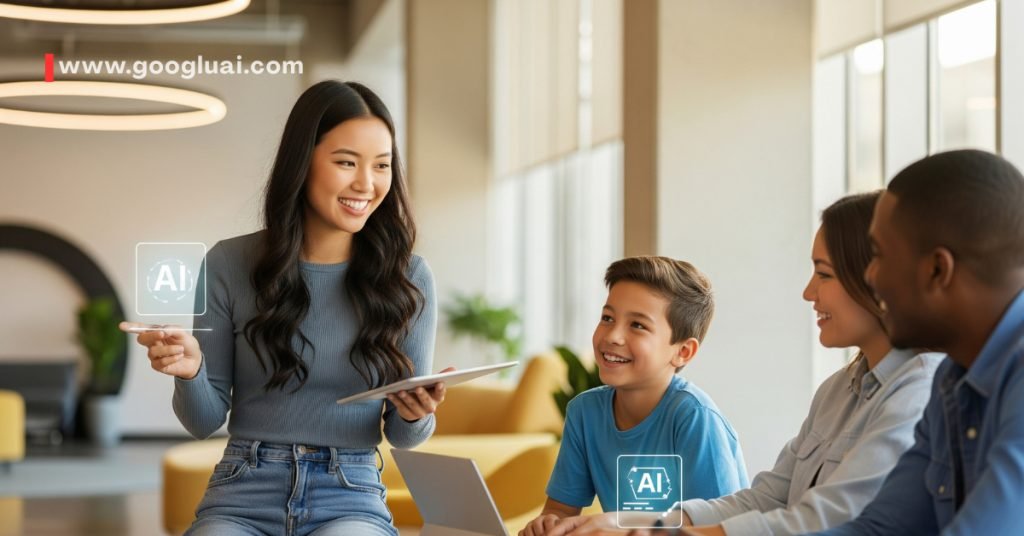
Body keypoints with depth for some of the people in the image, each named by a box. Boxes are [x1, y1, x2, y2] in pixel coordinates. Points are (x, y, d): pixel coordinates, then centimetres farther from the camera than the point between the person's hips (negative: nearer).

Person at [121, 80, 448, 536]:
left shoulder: (407, 277, 1)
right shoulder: (229, 264, 0)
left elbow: (404, 436, 7)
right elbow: (205, 421, 5)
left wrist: (416, 415, -16)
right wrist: (190, 370, -16)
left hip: (350, 498, 0)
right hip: (244, 496, 0)